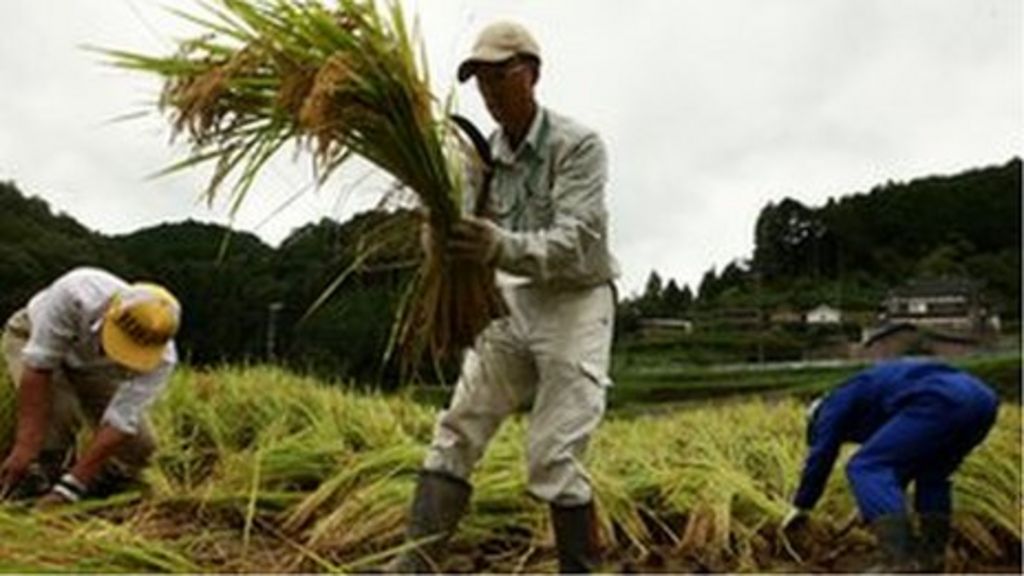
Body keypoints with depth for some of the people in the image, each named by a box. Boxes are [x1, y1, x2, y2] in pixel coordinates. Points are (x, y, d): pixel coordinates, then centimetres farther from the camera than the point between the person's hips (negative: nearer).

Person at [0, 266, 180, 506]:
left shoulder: (160, 359, -36)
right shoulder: (74, 294, -43)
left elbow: (119, 423, -36)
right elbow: (38, 365, -39)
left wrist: (70, 486, -41)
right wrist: (25, 446, -43)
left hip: (93, 369, 2)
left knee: (138, 446, -11)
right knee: (57, 409, -32)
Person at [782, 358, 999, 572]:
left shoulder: (837, 404, 18)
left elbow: (820, 457, 17)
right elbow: (895, 463, 47)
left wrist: (800, 507, 28)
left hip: (940, 402, -9)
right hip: (981, 400, 9)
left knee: (866, 469, -2)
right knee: (932, 475, 29)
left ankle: (900, 563, -12)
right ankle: (932, 556, 19)